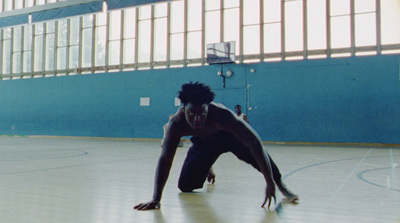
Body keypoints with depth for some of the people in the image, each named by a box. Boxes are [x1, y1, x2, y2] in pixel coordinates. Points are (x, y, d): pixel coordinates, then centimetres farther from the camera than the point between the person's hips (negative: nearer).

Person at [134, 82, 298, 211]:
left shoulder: (222, 115, -42)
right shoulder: (176, 124, -37)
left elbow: (255, 143, -43)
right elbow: (165, 159, -38)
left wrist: (270, 182, -47)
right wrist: (156, 199, -46)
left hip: (229, 135, -2)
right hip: (203, 142, 2)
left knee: (252, 148, -33)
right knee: (185, 186, -2)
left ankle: (281, 186, -8)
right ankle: (207, 170, 34)